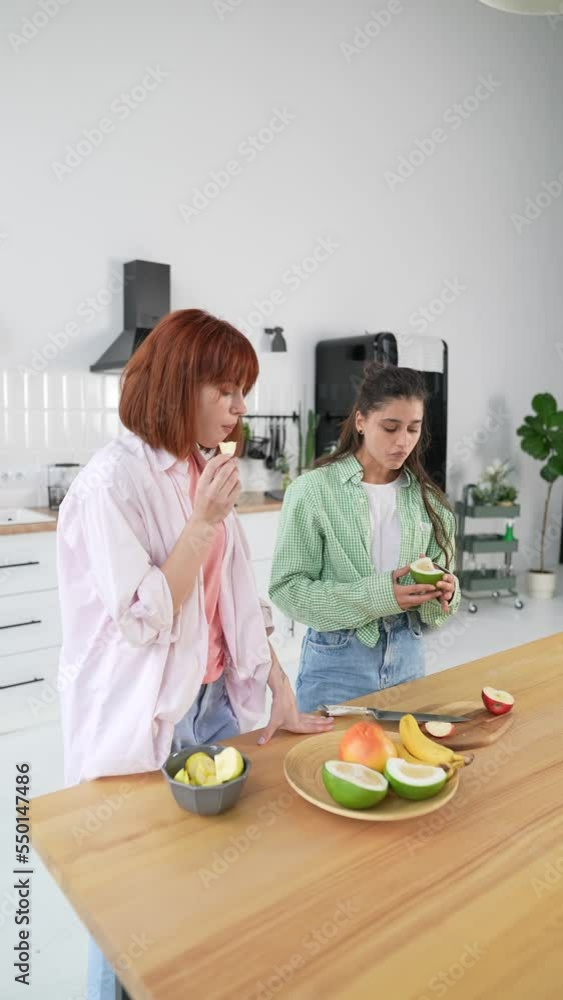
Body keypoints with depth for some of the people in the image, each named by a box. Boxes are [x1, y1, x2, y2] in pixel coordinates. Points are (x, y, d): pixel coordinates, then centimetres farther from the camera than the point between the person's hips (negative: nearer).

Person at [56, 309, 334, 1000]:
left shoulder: (205, 473, 4)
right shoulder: (112, 482, -18)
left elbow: (239, 597, 7)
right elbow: (142, 621, -21)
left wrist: (280, 692, 4)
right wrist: (204, 522, -22)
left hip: (213, 703, 7)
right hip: (143, 723, -6)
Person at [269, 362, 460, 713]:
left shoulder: (425, 496, 0)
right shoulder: (314, 489, -14)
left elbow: (439, 573, 7)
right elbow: (287, 587, -15)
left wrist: (442, 593, -16)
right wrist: (373, 596, -24)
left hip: (407, 655, 5)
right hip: (337, 659, -4)